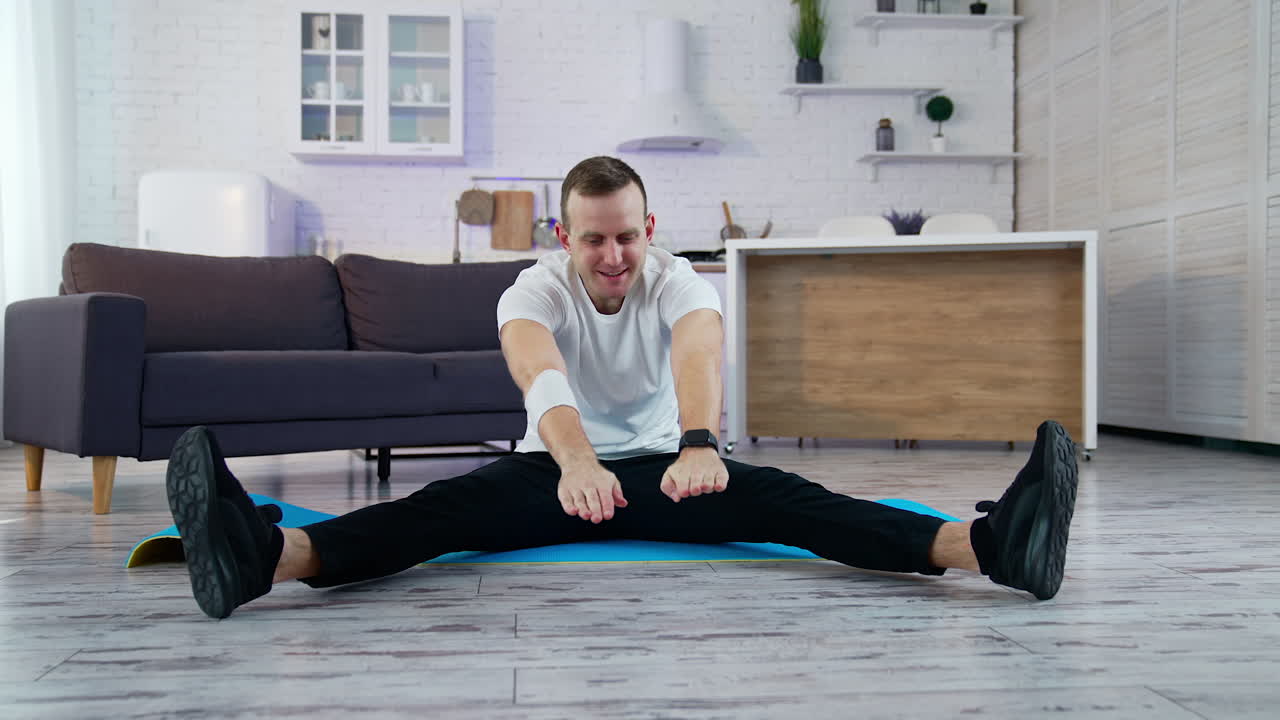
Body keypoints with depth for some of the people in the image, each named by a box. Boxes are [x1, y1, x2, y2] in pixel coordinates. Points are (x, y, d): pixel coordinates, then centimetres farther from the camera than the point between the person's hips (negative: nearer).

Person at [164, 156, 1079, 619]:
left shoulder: (676, 280, -13)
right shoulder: (534, 289, -16)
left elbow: (699, 352, -38)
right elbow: (541, 374, -40)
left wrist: (699, 445, -61)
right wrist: (575, 460, -63)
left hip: (662, 465, 1)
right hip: (556, 469, -1)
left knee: (776, 496, -27)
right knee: (454, 502, -32)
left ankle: (983, 544, -47)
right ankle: (271, 554, -60)